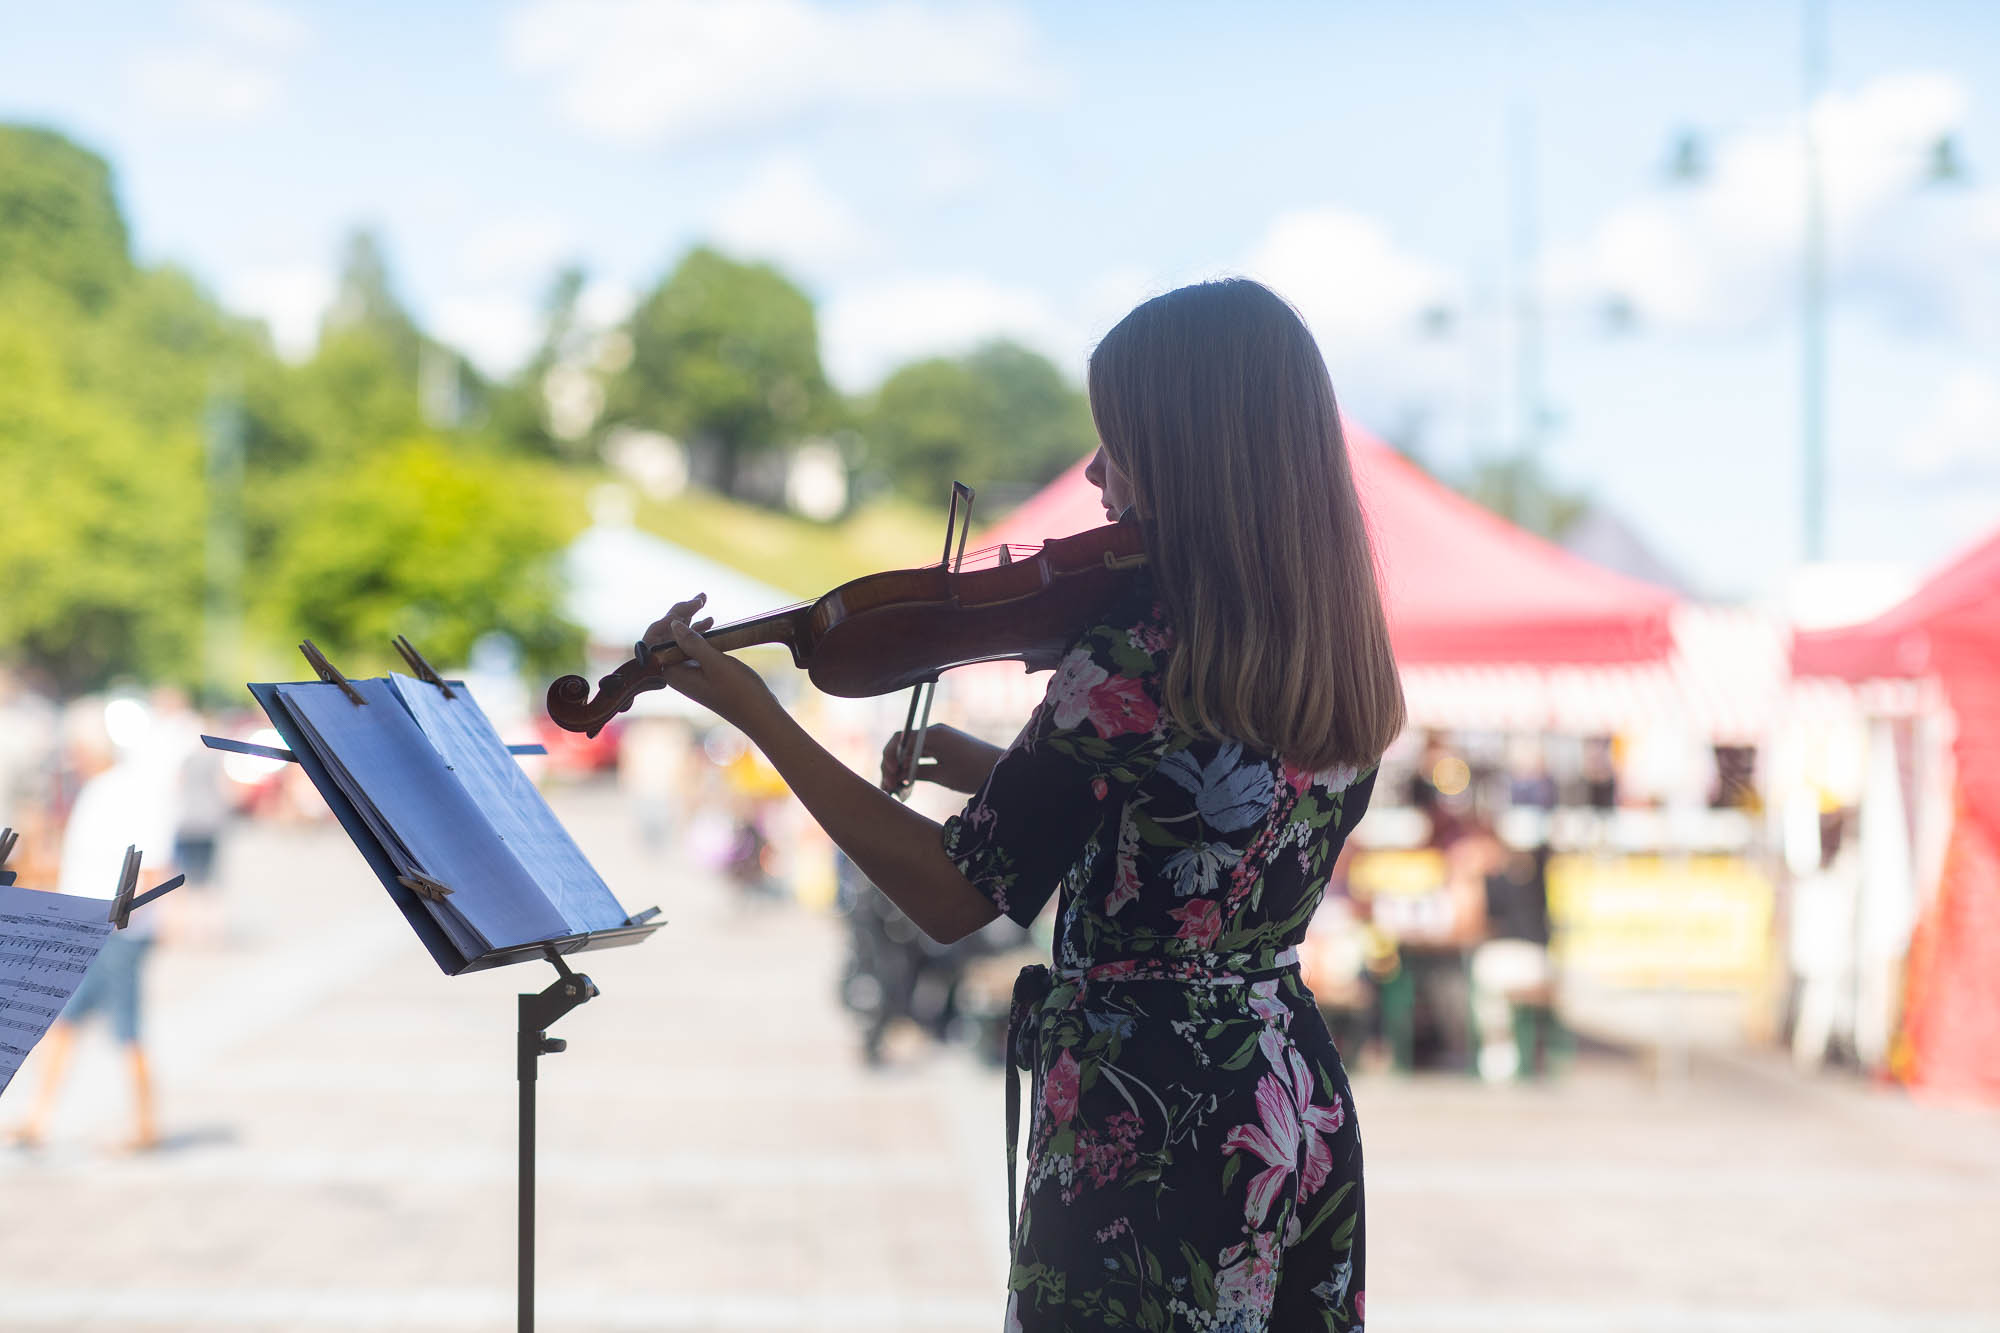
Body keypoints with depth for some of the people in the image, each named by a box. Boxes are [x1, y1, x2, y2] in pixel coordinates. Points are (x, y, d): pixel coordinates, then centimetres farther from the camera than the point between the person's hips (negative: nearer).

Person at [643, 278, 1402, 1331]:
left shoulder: (1127, 665, -20)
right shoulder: (1337, 660, 3)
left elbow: (954, 900, -14)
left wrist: (754, 712, -11)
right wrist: (992, 770, 11)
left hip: (1139, 1130, -7)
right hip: (1303, 1117, 7)